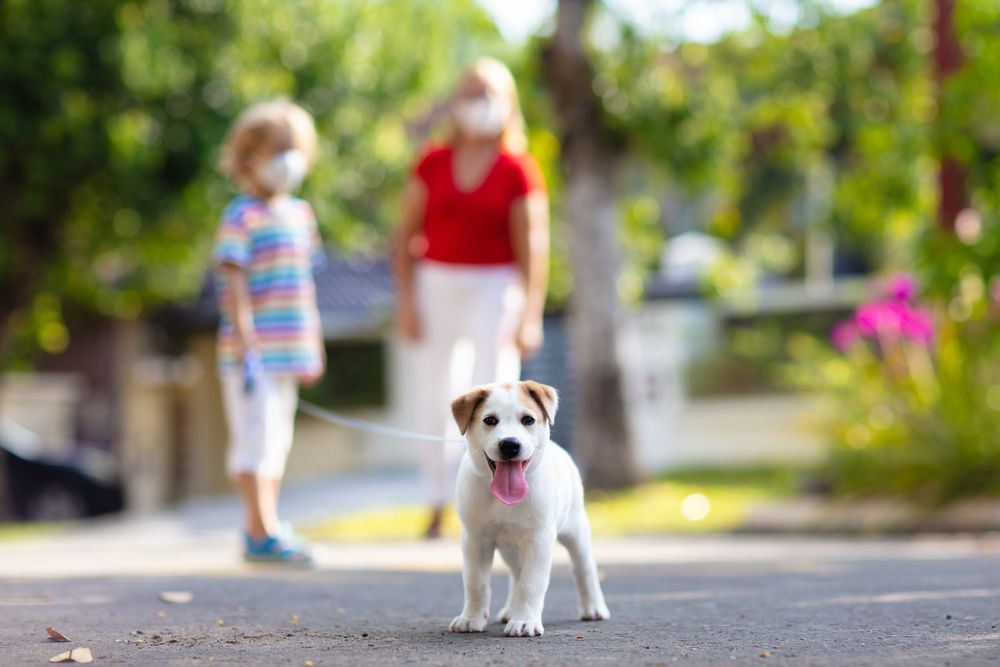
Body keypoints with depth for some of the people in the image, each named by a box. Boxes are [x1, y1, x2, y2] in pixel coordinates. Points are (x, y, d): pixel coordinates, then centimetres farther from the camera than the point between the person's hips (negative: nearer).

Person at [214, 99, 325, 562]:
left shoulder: (299, 212, 14)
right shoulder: (242, 216, -10)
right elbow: (233, 282, -15)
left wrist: (312, 345, 19)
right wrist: (246, 343, -21)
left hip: (288, 349, 8)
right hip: (254, 350, -8)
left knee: (277, 439, 13)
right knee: (257, 437, -7)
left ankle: (267, 527, 20)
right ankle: (262, 533, -6)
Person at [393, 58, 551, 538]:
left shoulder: (519, 170, -5)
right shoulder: (432, 164, 4)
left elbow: (532, 247, -7)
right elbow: (406, 234, 6)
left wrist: (529, 316, -12)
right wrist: (405, 300, -1)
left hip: (494, 287, -3)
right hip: (437, 284, 3)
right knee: (434, 398, 7)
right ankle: (438, 503, 19)